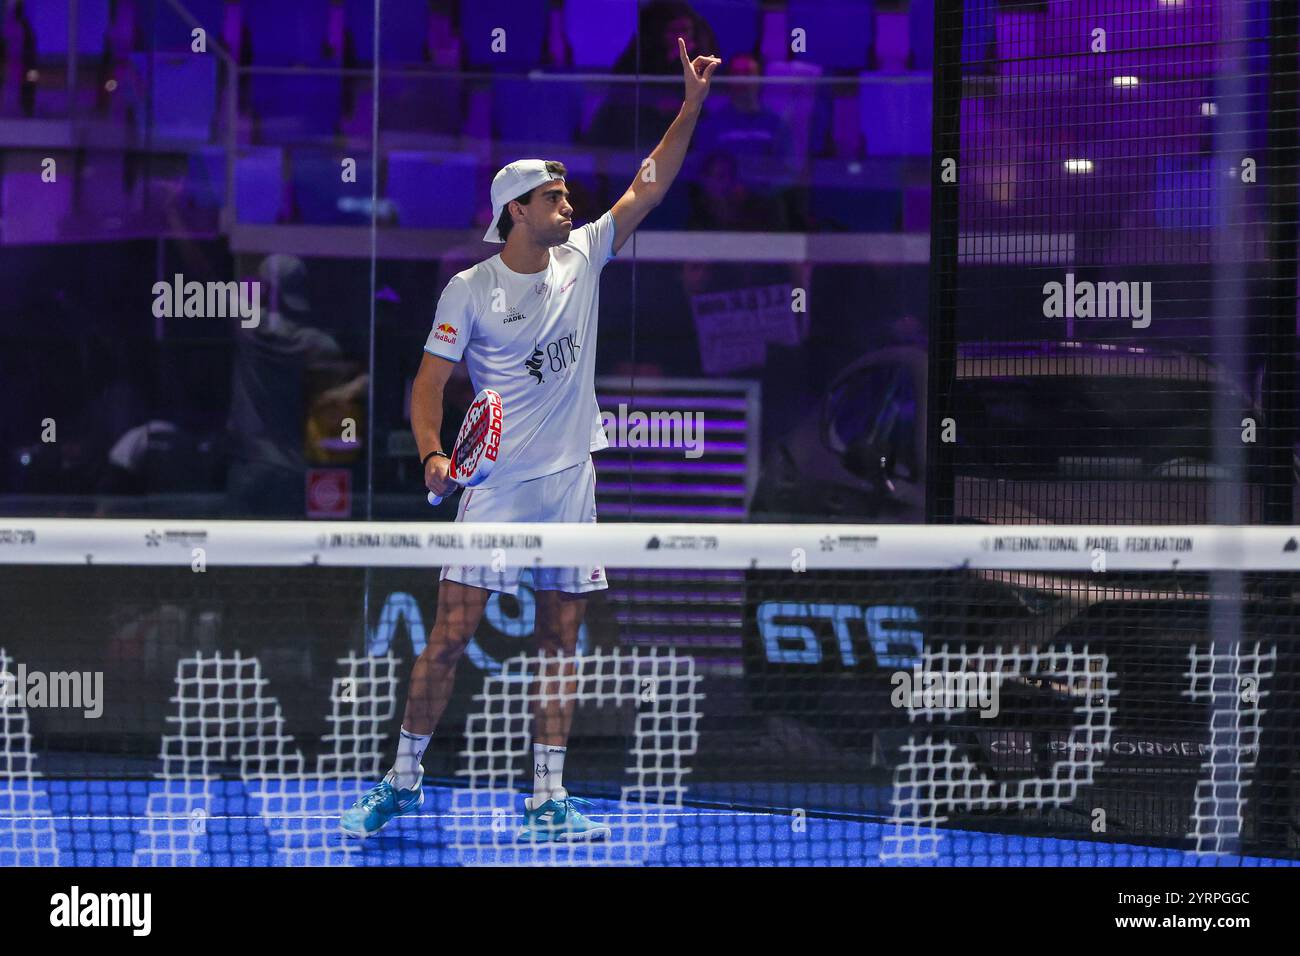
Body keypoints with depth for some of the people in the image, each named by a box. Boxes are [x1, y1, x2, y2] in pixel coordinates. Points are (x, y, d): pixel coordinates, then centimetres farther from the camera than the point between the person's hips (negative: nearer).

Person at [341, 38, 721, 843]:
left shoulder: (583, 258, 7)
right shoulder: (470, 290, -5)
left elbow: (649, 187, 7)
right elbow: (430, 381, -5)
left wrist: (692, 104, -1)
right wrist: (433, 453, -21)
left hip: (571, 480, 5)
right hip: (497, 483, -4)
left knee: (562, 641, 4)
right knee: (452, 633, -7)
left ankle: (548, 799, 8)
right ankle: (405, 777, 4)